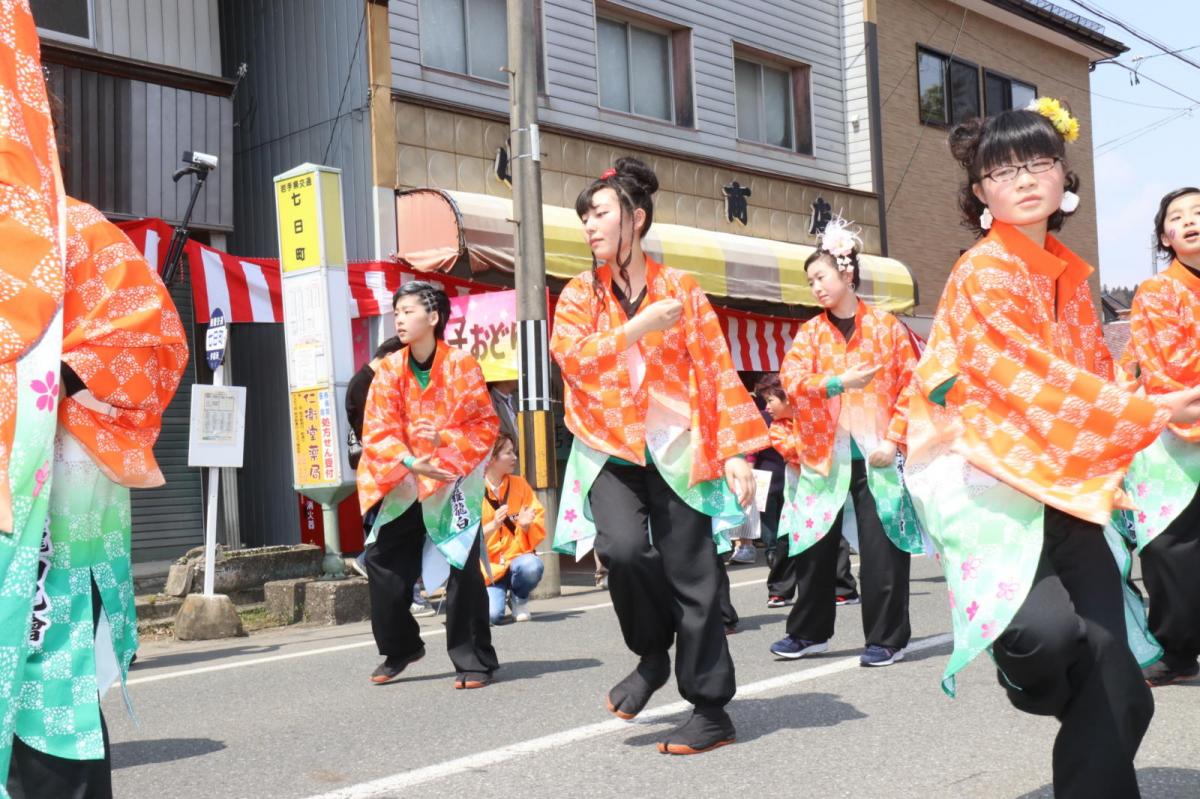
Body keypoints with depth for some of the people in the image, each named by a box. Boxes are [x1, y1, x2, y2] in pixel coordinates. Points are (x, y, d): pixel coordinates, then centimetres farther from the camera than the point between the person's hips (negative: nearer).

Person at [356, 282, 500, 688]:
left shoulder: (461, 365, -9)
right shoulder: (389, 369, 0)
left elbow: (486, 425, -7)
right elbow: (377, 430, -4)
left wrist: (444, 439, -21)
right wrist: (408, 463, -18)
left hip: (454, 480, -4)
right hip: (406, 483, 4)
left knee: (462, 568, -6)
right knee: (381, 558, 2)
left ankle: (474, 661, 6)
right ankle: (399, 649, 22)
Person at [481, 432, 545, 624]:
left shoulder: (520, 484, 6)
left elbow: (539, 527, 6)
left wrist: (527, 525, -16)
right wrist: (493, 525, -24)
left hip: (516, 559, 2)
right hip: (487, 567, -2)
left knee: (532, 566, -33)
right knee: (491, 615, -25)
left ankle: (519, 599, 2)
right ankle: (497, 593, 14)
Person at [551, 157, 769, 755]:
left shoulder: (681, 289, 4)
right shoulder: (580, 293, 8)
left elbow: (718, 371, 0)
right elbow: (569, 354, -10)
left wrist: (737, 450, -7)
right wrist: (638, 327, -18)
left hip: (676, 451, -1)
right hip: (609, 451, 1)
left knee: (692, 576, -2)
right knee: (623, 547, -24)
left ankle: (712, 711, 11)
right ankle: (652, 655, 5)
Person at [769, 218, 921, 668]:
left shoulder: (886, 326, 3)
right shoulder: (810, 332, 8)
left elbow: (912, 386, 1)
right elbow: (790, 380, -7)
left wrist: (893, 438, -9)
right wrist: (839, 382, -21)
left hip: (874, 455, -3)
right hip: (824, 455, 3)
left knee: (882, 548, -1)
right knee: (814, 544, 8)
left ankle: (887, 639, 11)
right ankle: (809, 633, 22)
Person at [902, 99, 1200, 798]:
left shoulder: (1070, 275, 14)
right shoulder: (984, 275, -9)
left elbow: (1094, 373, 18)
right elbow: (1036, 383, -18)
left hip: (1067, 484, 7)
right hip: (991, 477, -7)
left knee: (1122, 696, -1)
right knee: (1048, 629, -30)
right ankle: (1026, 667, 7)